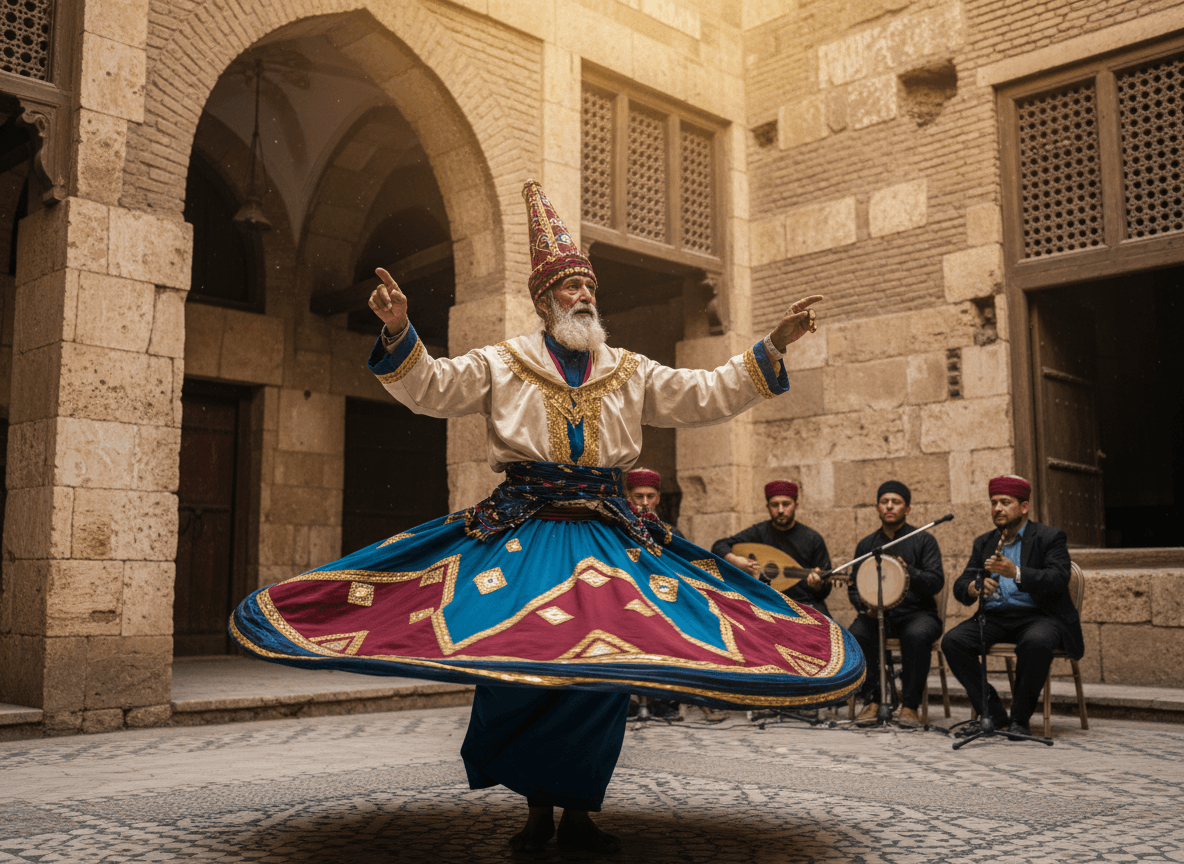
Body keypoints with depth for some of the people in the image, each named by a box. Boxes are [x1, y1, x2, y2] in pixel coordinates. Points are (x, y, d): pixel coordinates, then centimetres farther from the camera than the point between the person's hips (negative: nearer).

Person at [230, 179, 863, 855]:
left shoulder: (632, 373, 15)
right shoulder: (503, 364, 9)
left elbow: (707, 396, 12)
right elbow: (431, 388, -1)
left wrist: (772, 349, 2)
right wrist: (399, 332, -19)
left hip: (610, 537, 2)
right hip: (524, 531, -2)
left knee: (605, 662, -9)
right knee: (518, 660, -12)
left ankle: (579, 811, 7)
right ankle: (537, 805, 7)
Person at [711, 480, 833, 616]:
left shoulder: (813, 539, 3)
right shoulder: (759, 532, 5)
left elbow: (825, 591, 3)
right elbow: (718, 547, 4)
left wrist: (818, 586, -21)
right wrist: (734, 560, -16)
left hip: (808, 605, 0)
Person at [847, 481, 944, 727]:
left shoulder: (924, 540, 4)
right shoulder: (866, 545, 14)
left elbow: (936, 582, -6)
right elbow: (854, 587, 14)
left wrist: (907, 571, -23)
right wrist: (865, 606, -7)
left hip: (917, 612, -2)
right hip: (876, 614, 3)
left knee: (917, 635, -37)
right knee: (856, 634, -30)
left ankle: (909, 706, -24)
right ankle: (871, 701, -17)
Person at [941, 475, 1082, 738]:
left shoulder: (1050, 537, 3)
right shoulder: (983, 542, 17)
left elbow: (1058, 580, -15)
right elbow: (960, 586, 10)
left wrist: (1016, 573, -31)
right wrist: (974, 588, -16)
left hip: (1038, 615, -4)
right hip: (994, 616, 5)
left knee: (1036, 642, -38)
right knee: (952, 641, -22)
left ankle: (1020, 720, -18)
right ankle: (993, 715, -13)